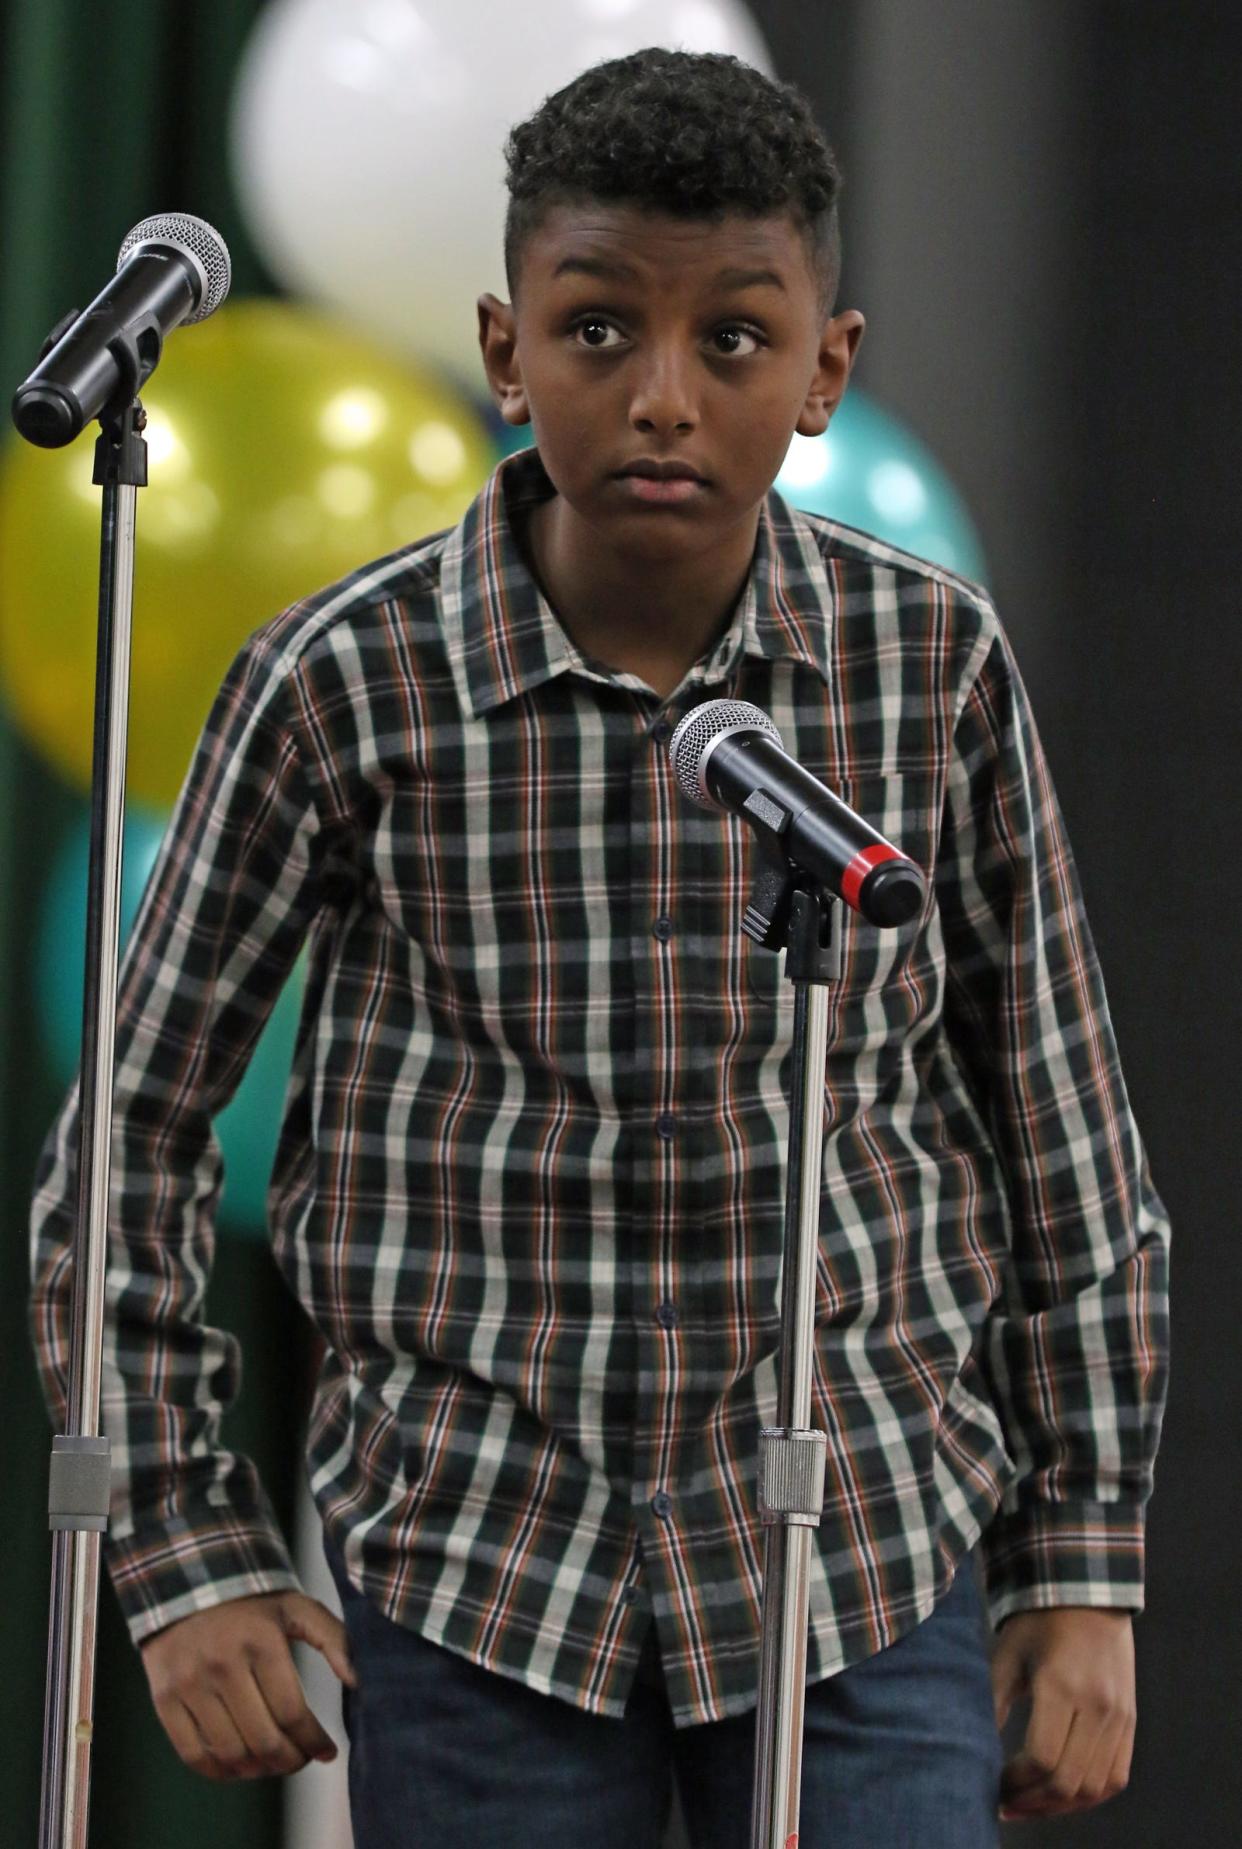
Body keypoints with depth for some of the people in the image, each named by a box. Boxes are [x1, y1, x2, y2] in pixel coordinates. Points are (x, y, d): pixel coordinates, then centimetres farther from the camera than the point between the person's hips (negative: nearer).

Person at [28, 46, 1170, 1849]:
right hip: (480, 1571, 0)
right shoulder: (347, 683, -8)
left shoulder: (937, 664, -4)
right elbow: (128, 1129, 1)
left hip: (863, 1554, 1)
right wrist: (187, 1554, -3)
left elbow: (1058, 1126, 7)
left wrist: (1085, 1564, 6)